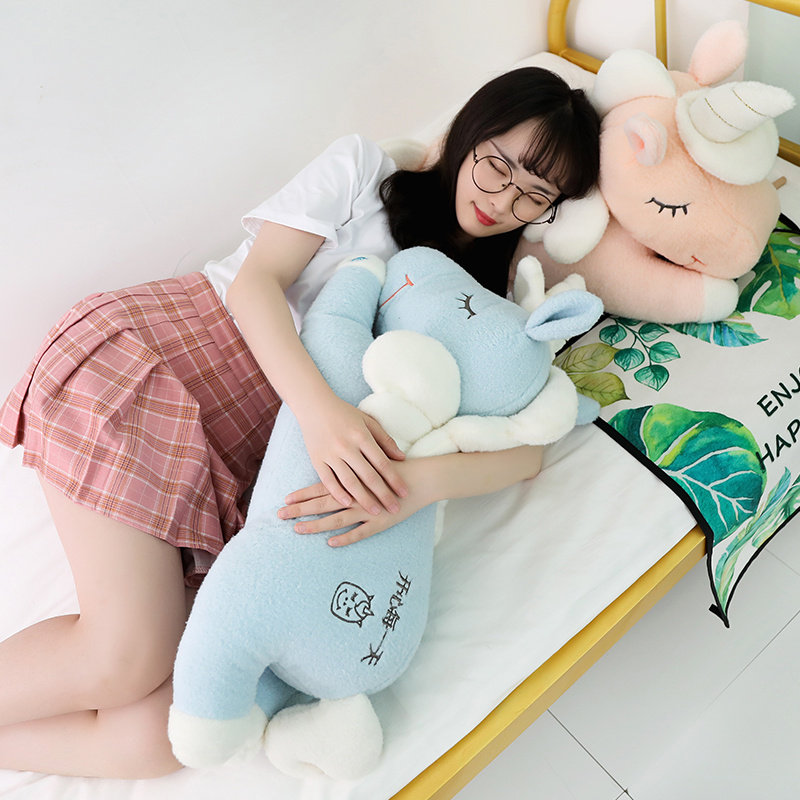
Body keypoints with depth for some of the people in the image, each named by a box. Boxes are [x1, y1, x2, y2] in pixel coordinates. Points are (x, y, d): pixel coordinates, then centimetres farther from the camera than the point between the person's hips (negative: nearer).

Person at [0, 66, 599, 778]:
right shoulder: (363, 167, 6)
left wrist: (422, 481, -26)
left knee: (158, 737, -15)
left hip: (245, 461, 4)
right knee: (124, 662, -20)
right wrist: (321, 406, -26)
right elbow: (257, 280, -6)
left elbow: (528, 447, -2)